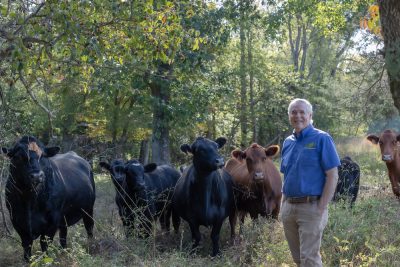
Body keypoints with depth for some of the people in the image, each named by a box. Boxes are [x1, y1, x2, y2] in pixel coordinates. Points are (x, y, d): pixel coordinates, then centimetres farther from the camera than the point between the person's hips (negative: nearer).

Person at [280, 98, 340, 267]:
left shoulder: (321, 139, -7)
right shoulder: (288, 142, 12)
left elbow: (332, 176, -11)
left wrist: (321, 209, -17)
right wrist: (283, 205, 11)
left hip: (311, 207, -6)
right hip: (289, 207, 6)